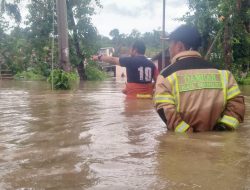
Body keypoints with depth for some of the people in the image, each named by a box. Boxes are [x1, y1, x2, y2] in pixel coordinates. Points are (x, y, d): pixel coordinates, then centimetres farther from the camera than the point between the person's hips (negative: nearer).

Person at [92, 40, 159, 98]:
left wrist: (99, 57, 21)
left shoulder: (130, 61, -6)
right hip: (148, 97, 5)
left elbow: (112, 60, 5)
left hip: (134, 97, -5)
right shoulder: (151, 64, 6)